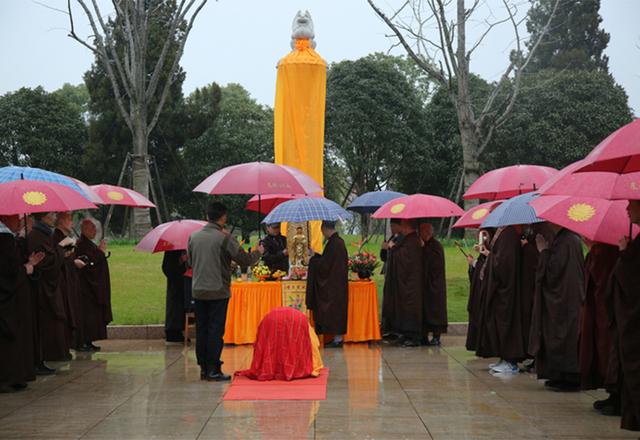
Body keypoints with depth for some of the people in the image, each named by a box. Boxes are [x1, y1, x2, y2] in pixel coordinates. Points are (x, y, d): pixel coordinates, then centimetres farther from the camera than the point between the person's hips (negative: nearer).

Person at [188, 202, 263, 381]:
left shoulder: (193, 237, 4)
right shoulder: (225, 238, -12)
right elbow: (245, 260, -10)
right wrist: (258, 252, 9)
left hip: (198, 291, 5)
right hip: (218, 291, -5)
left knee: (201, 330, 11)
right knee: (216, 331, 0)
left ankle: (203, 368, 15)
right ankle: (213, 370, 1)